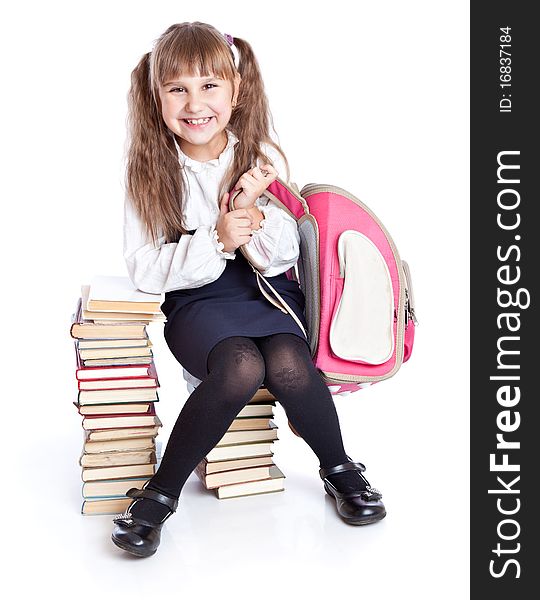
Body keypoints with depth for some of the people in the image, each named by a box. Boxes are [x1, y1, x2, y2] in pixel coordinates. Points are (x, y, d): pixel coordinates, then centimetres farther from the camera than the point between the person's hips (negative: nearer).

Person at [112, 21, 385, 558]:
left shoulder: (263, 159, 0)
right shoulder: (150, 171, -3)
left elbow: (285, 258, 1)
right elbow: (145, 270, -8)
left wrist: (253, 213, -19)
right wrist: (215, 241, -22)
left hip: (266, 290, 2)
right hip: (196, 300, -1)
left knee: (288, 366, -28)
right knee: (241, 369, -32)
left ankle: (338, 468, 2)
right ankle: (161, 493, -13)